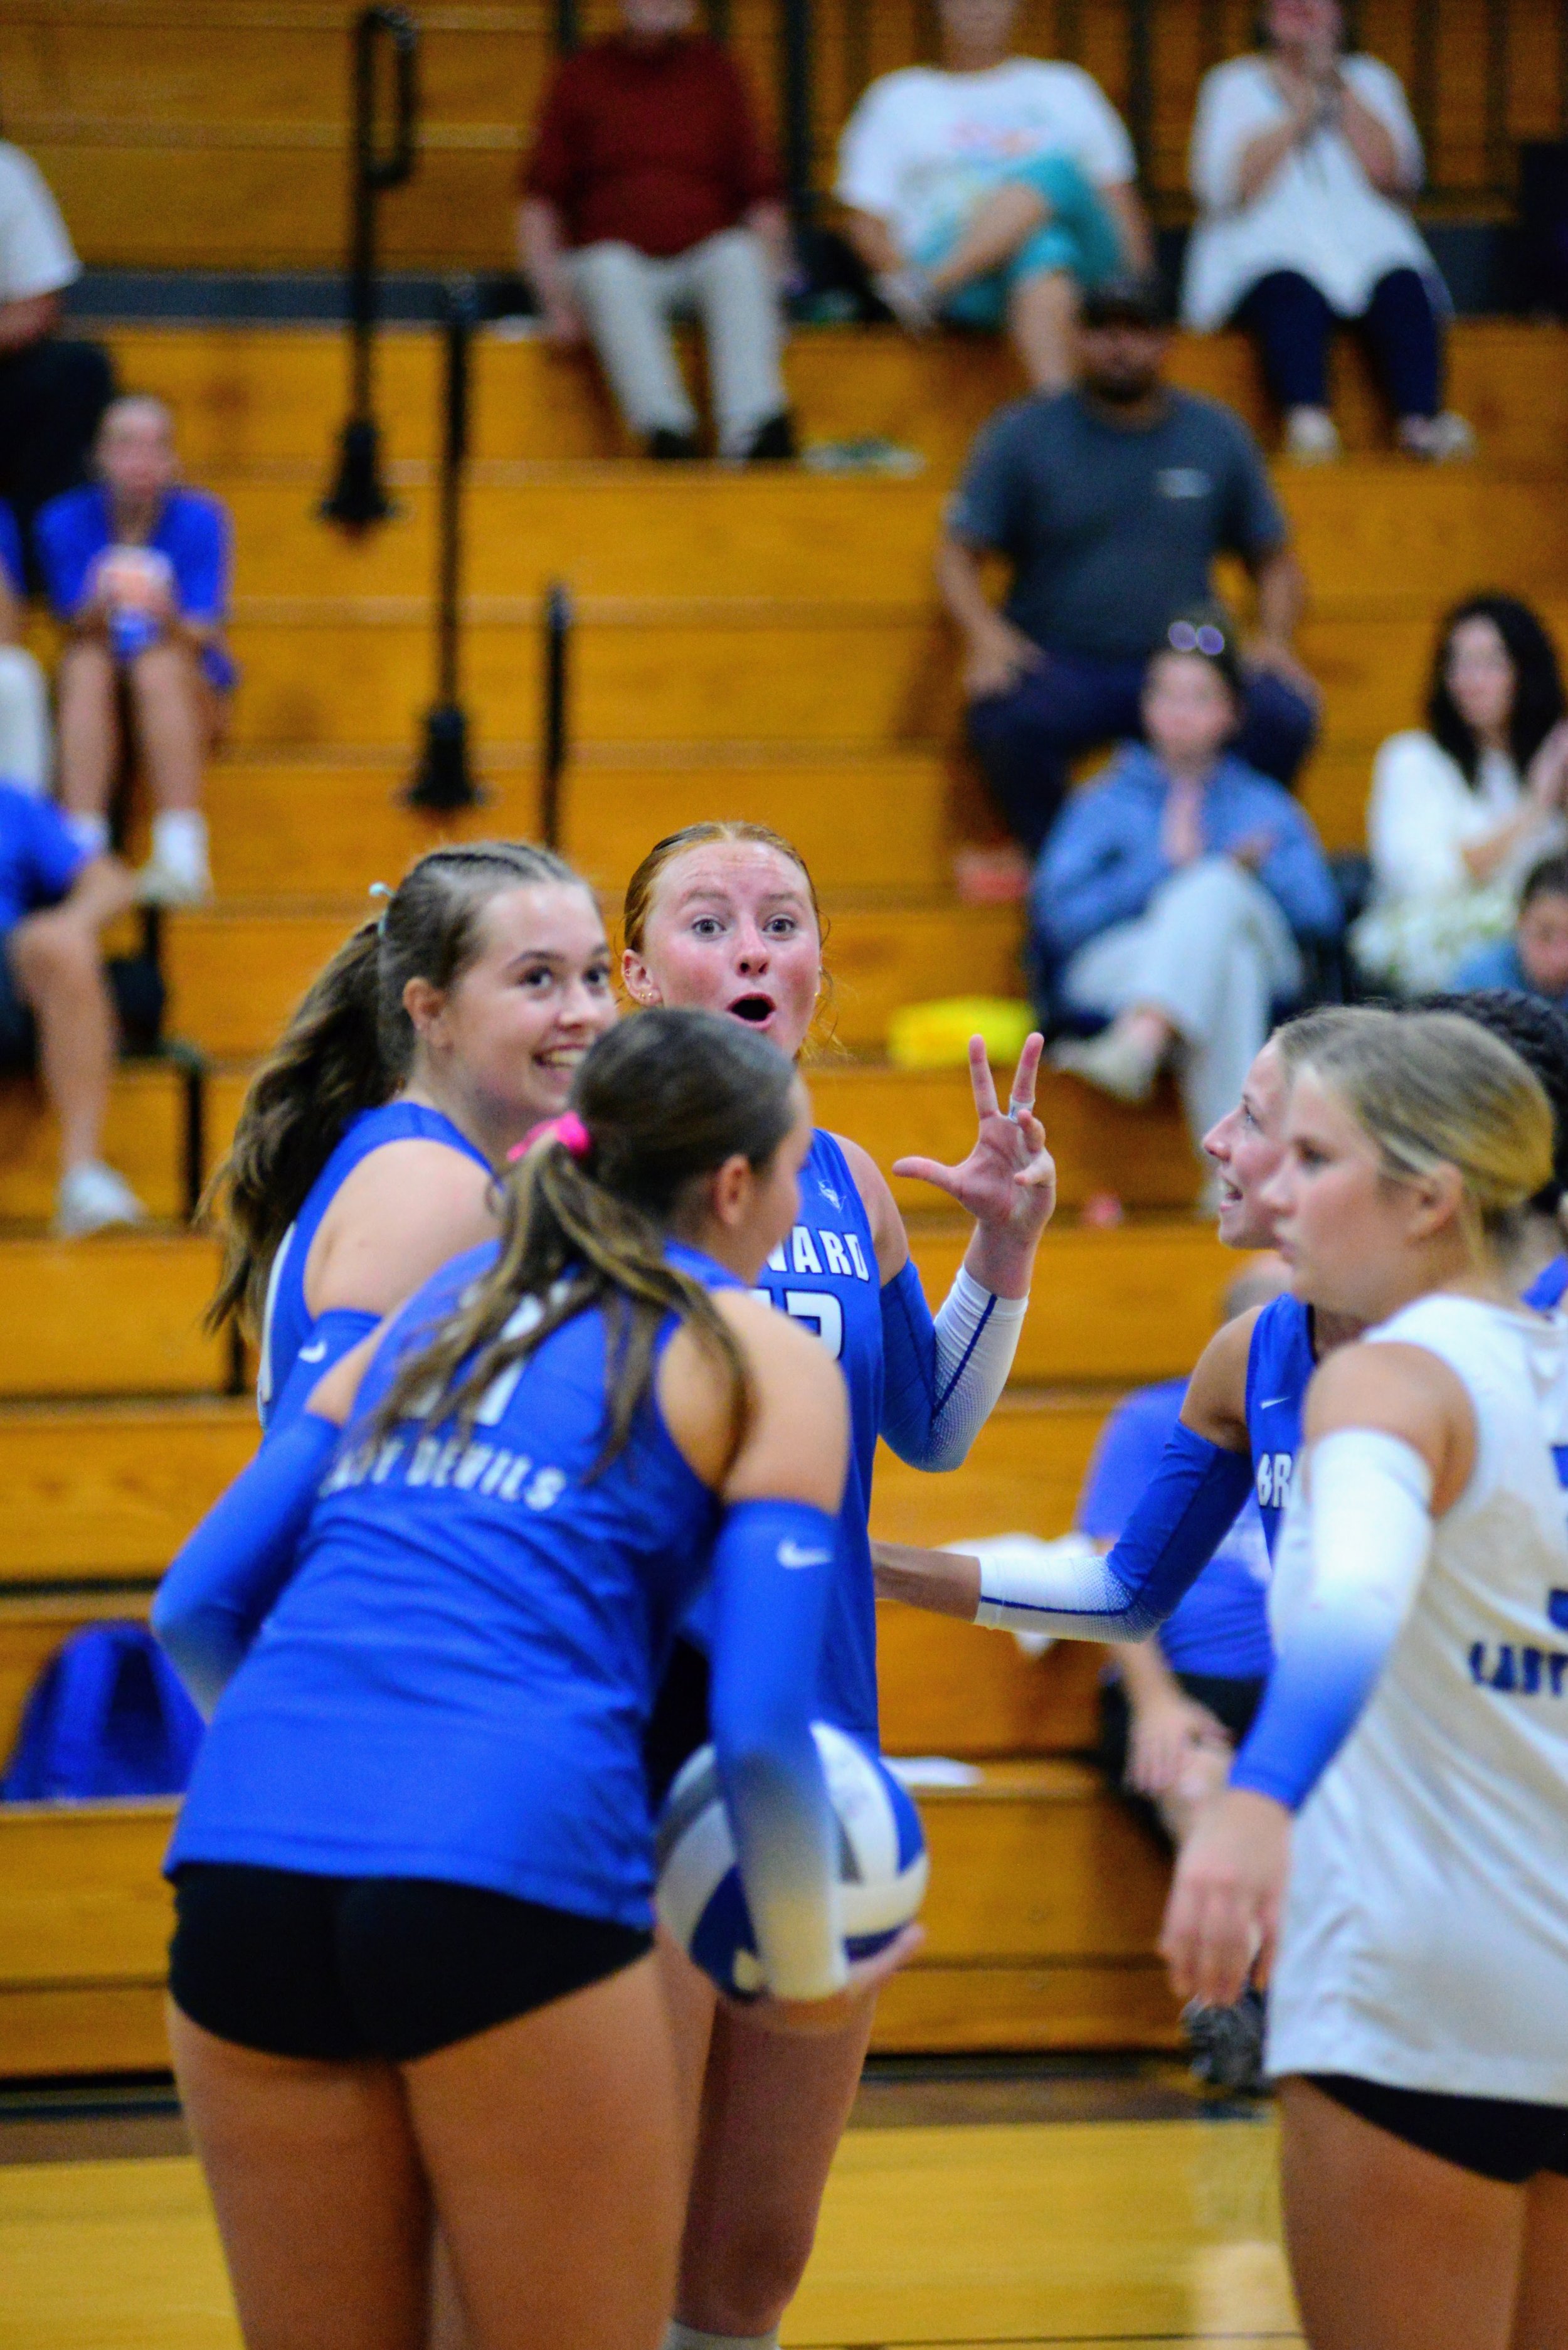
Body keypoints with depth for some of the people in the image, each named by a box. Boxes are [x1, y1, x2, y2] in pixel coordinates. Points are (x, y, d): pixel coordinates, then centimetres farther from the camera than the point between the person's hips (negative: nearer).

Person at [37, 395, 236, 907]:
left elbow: (199, 637, -17)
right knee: (87, 666, -31)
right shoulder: (65, 522, -7)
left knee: (159, 666, -33)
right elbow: (81, 630, -12)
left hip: (191, 693, -1)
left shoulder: (200, 519, -10)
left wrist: (165, 618, -40)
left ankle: (182, 858, -40)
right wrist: (99, 609, -36)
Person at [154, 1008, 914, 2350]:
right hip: (513, 1873, -5)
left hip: (249, 1851, 5)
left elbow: (199, 1605, 19)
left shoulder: (444, 1308, 26)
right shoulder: (766, 1361, 11)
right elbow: (759, 1728, 2)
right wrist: (809, 1980, 16)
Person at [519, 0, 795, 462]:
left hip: (704, 256, 1)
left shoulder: (716, 71, 16)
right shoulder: (584, 75, 12)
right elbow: (539, 203, 8)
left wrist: (766, 295, -5)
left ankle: (755, 436, -47)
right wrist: (557, 300, -8)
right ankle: (668, 435, -51)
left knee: (739, 256, -32)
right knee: (608, 272, -35)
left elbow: (761, 195, 11)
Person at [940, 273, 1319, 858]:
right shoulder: (1022, 434, 6)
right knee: (1005, 719, -36)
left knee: (1285, 717, -28)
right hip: (1061, 666, -1)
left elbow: (1274, 561, 19)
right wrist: (986, 632, -15)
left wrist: (1273, 639, -2)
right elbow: (959, 554, 5)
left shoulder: (1217, 435, 12)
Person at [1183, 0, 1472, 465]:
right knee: (1292, 296, -36)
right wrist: (1302, 109, -3)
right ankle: (1306, 419, -55)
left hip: (1366, 247, 2)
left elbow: (1390, 172, 0)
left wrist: (1337, 87, -1)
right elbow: (1235, 186, -5)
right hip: (1264, 249, -2)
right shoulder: (1234, 86, 12)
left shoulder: (1369, 80, 18)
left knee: (1403, 288, -30)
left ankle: (1421, 420, -44)